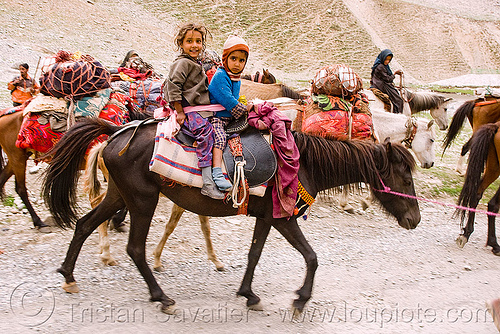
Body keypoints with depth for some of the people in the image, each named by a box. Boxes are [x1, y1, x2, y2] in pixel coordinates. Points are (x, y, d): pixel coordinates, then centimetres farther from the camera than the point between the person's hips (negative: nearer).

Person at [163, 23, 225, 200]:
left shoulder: (195, 64, 21)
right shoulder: (182, 63, -10)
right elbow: (173, 86, -18)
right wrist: (180, 112, -18)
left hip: (198, 110, 11)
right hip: (187, 111, -11)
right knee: (206, 129, -28)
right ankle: (207, 182, -34)